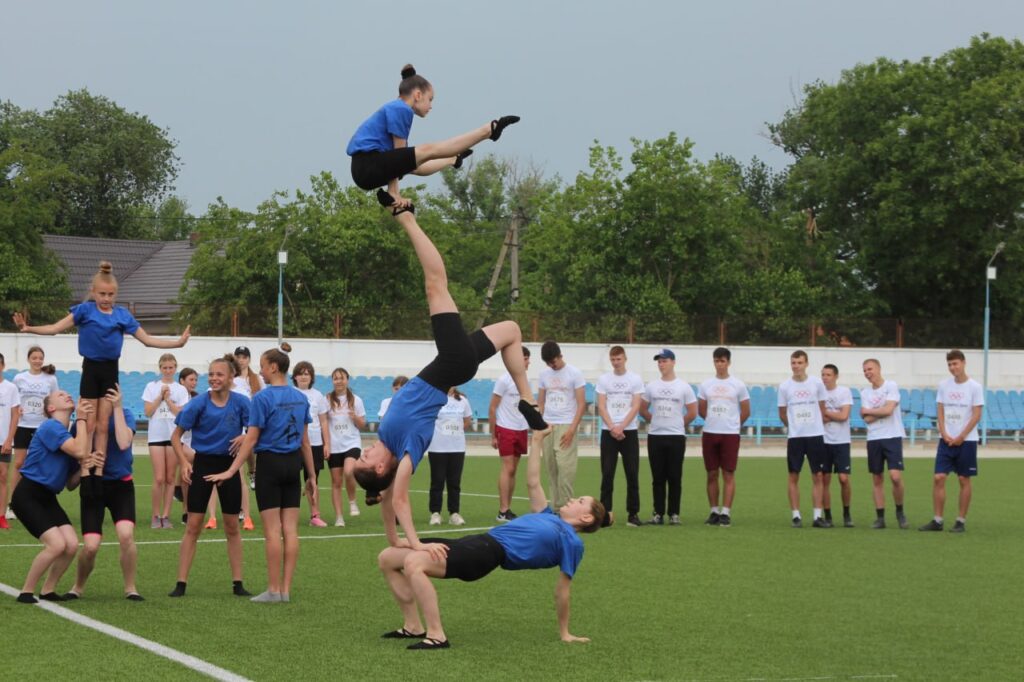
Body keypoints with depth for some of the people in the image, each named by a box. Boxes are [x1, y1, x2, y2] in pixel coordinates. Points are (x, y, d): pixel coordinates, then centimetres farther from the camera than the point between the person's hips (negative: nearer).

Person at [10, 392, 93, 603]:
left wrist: (83, 468, -7)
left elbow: (71, 484, 13)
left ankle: (48, 590, 11)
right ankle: (26, 592, -3)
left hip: (48, 498, 8)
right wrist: (81, 419, -16)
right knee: (56, 544, -20)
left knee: (72, 545, -9)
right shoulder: (50, 427, -14)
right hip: (27, 496, -8)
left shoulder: (70, 437, 12)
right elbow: (80, 451, -26)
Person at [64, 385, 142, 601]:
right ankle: (78, 587, 18)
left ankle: (130, 588, -2)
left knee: (126, 535, -22)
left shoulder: (124, 414, -5)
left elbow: (124, 443, -23)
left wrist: (117, 408, -22)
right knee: (91, 546, -11)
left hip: (121, 485, 0)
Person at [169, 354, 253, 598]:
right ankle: (181, 583, 1)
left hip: (229, 464, 2)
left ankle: (237, 583, 15)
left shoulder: (241, 402, -7)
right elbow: (176, 436, -4)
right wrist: (184, 462, -17)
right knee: (193, 525, -3)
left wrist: (245, 437, -19)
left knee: (232, 527, 7)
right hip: (203, 463, -2)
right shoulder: (198, 403, -10)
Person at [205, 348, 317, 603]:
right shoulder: (300, 398, 7)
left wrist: (231, 471, -9)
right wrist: (311, 475, 17)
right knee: (290, 529, 5)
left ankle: (274, 590, 1)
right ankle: (286, 589, 7)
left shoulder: (263, 398, -12)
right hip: (293, 464, 6)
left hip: (269, 463, -6)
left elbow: (252, 439, -13)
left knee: (272, 530, -2)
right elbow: (305, 440, 12)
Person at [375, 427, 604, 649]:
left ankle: (436, 636, -28)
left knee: (413, 563, -31)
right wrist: (537, 440, 35)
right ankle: (413, 627, 8)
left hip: (490, 552, -9)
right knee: (387, 558, 4)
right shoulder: (549, 518, 27)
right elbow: (533, 483, 36)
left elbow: (563, 590, 3)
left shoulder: (572, 542, 3)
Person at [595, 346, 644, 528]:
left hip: (629, 431, -1)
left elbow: (636, 407, -2)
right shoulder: (603, 379, 7)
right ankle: (605, 512, 1)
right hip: (608, 432, 1)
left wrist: (621, 427, -13)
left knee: (632, 474, -1)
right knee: (607, 473, -1)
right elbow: (601, 407, 2)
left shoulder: (635, 379, 3)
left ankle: (633, 513, 3)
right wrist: (612, 428, -11)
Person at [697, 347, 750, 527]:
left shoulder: (738, 385, 1)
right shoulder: (705, 385, 7)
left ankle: (726, 513, -3)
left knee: (729, 474, -4)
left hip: (730, 434, -3)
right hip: (709, 434, 3)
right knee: (712, 474, 5)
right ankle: (714, 512, 12)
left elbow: (746, 412, 6)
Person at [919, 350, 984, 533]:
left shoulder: (975, 387, -5)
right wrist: (944, 434, -6)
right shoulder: (944, 385, 6)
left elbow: (976, 416, -7)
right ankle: (937, 520, 2)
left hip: (966, 440, -3)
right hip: (946, 440, 3)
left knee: (964, 480, 2)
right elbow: (940, 412, 8)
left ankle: (961, 521, 9)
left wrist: (960, 438, -12)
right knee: (939, 478, -3)